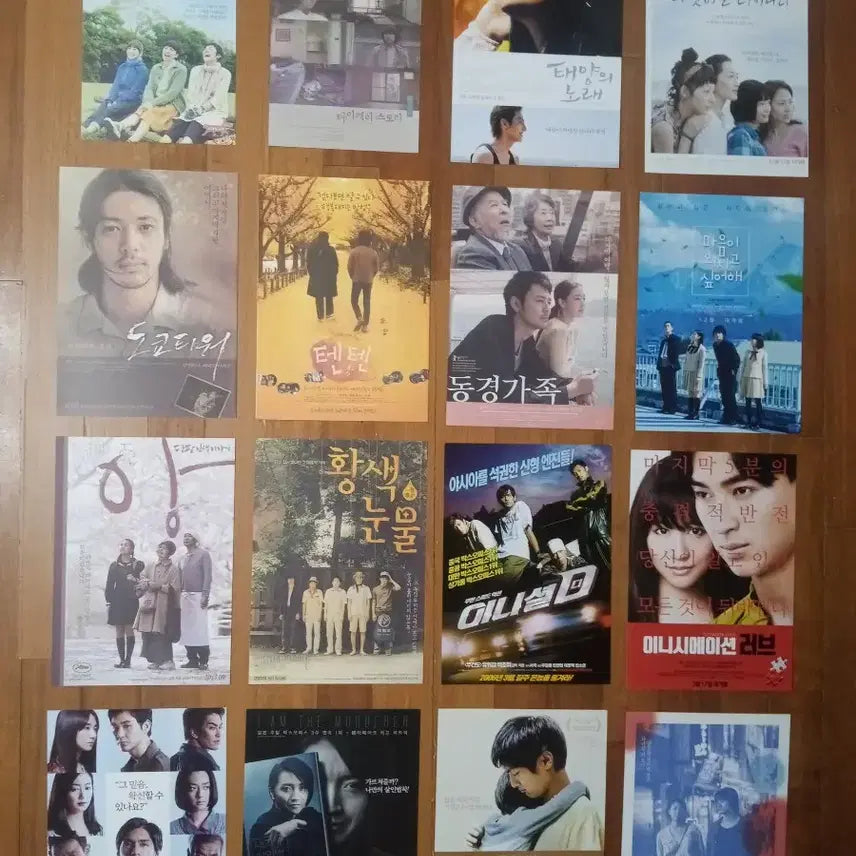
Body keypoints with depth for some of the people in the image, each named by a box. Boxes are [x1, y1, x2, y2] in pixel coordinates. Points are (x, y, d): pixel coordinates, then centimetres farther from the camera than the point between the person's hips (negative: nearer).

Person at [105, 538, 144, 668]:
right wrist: (108, 601, 3)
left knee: (129, 630, -5)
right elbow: (109, 584, 10)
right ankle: (122, 660, 8)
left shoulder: (138, 565, 3)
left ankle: (128, 660, -1)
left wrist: (136, 581, -17)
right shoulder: (114, 565, 11)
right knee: (119, 631, 3)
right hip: (117, 602, 3)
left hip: (131, 602, -3)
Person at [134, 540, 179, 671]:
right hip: (149, 604, 4)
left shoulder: (173, 569, 3)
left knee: (161, 633, -10)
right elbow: (141, 581, 6)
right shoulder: (150, 567, 14)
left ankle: (167, 660, -6)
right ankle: (154, 660, 6)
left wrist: (158, 586, -12)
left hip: (163, 606, -4)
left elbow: (174, 589, -4)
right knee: (148, 633, -1)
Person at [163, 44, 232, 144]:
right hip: (192, 111, 5)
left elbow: (218, 97, -7)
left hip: (213, 111, -5)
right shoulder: (195, 70, 19)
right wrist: (190, 108, -11)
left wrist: (201, 109, -19)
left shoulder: (225, 73, 3)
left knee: (186, 141, -35)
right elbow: (190, 92, 10)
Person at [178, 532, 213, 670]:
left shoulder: (203, 554, 1)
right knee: (186, 629, 2)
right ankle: (192, 660, 7)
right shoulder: (183, 558, 19)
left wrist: (205, 595, -14)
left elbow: (207, 576, -6)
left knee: (200, 629, -8)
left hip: (198, 595, -6)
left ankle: (203, 661, -3)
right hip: (185, 596, 6)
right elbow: (180, 579, 17)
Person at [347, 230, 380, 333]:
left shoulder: (354, 251, -10)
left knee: (354, 301, 12)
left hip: (357, 280, -2)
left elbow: (349, 267, -8)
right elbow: (377, 268, 2)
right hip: (368, 281, 2)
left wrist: (353, 277, 10)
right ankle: (365, 325, 6)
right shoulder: (373, 252, -3)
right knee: (367, 303, 8)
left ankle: (359, 318, -10)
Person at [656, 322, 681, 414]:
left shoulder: (675, 339, 1)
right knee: (664, 388, 6)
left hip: (670, 366, -6)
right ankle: (666, 407, 10)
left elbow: (676, 352, -8)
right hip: (663, 366, 6)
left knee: (672, 388, -6)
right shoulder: (663, 340, 20)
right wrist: (659, 365, 12)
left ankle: (673, 408, -5)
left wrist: (673, 363, -17)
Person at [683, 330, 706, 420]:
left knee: (696, 393, -4)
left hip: (696, 373, -6)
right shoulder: (689, 347, 13)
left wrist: (698, 376, -15)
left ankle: (696, 414, -2)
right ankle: (690, 413, 8)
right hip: (688, 372, 6)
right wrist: (684, 372, 9)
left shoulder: (701, 349, -6)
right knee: (689, 393, 5)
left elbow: (701, 363, -10)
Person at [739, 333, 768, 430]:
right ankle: (748, 422, 13)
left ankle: (757, 424, -1)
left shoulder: (763, 353, 0)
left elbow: (764, 368, 1)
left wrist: (765, 383, -1)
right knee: (748, 402, 6)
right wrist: (741, 379, 9)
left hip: (757, 379, -4)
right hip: (747, 378, 4)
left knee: (758, 403, -4)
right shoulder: (748, 351, 10)